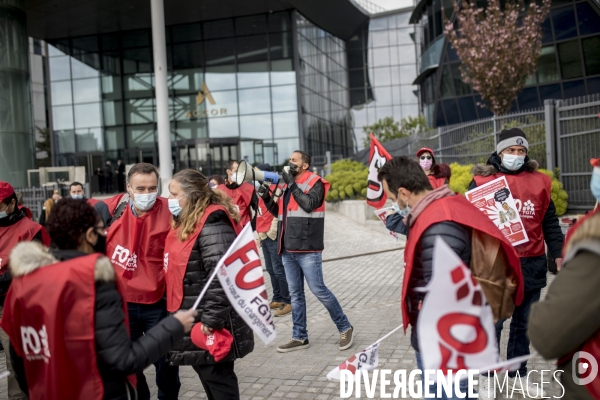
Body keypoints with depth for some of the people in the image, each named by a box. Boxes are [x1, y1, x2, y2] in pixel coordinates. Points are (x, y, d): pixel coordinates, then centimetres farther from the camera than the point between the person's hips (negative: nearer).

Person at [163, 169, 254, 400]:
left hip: (212, 324, -10)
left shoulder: (212, 224, -20)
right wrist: (177, 312, 19)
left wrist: (211, 318, -26)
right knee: (209, 378, 20)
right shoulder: (188, 223, 12)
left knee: (218, 381, 3)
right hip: (193, 320, 10)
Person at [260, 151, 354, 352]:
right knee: (295, 294, 10)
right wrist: (267, 198, 5)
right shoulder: (287, 185, 17)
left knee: (318, 290, -4)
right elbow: (277, 212, 22)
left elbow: (309, 204, -19)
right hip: (287, 250, 7)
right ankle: (299, 337, 18)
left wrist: (292, 185, -12)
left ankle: (345, 328, 11)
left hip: (307, 249, -7)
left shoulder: (315, 182, -3)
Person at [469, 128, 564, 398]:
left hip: (532, 265, 4)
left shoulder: (539, 181, 8)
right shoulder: (483, 181, -2)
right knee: (493, 322, 5)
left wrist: (558, 254, 7)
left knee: (523, 323, 15)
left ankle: (518, 373, 30)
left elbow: (549, 223, 13)